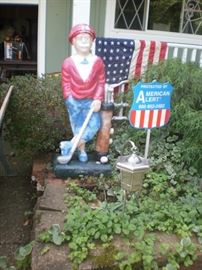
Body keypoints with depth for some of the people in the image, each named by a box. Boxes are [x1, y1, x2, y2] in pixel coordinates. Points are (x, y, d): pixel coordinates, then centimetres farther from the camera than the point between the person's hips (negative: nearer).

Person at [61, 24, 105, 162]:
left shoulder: (97, 61, -4)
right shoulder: (68, 63, -7)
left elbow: (101, 82, -2)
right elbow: (66, 84, -2)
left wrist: (98, 99, -11)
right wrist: (69, 99, -11)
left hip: (90, 100, 1)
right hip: (74, 101, -1)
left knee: (94, 124, -12)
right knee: (78, 127, 5)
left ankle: (73, 144, 0)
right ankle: (81, 149, 22)